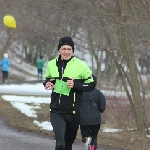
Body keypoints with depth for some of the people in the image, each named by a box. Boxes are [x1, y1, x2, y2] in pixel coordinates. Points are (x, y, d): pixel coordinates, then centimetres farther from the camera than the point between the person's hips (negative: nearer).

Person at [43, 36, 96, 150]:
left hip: (73, 112, -1)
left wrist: (75, 85, -17)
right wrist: (47, 84, 0)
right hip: (56, 111, 1)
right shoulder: (52, 64, 5)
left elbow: (91, 84, -3)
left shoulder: (81, 65, -6)